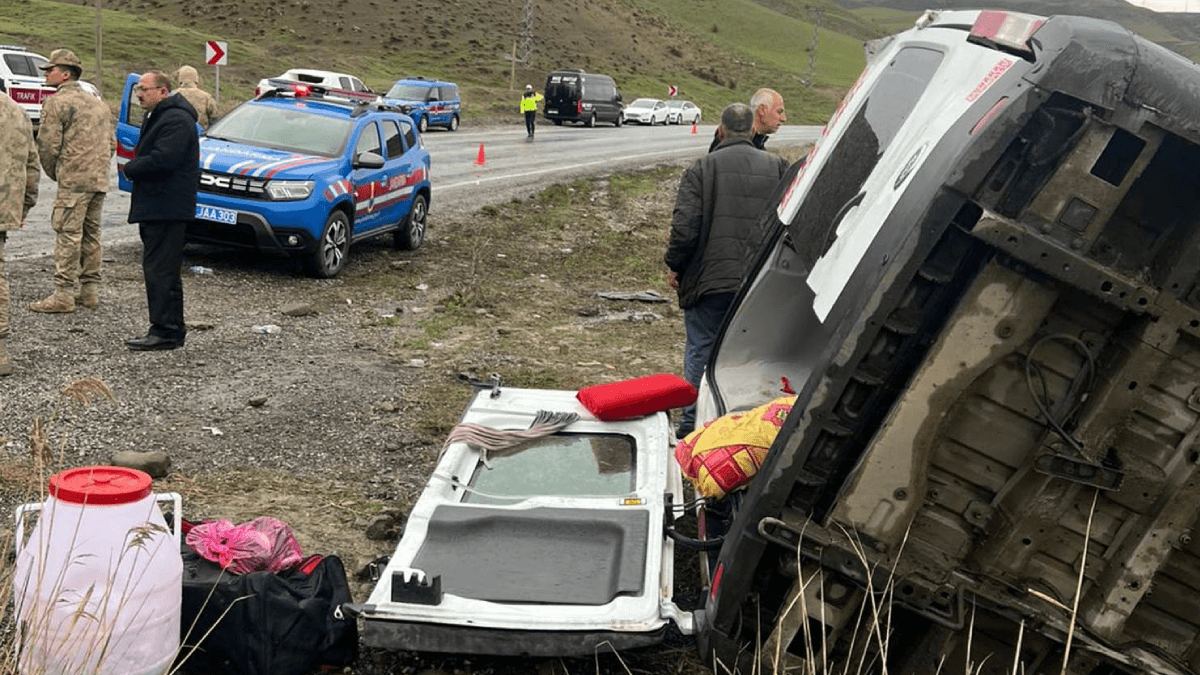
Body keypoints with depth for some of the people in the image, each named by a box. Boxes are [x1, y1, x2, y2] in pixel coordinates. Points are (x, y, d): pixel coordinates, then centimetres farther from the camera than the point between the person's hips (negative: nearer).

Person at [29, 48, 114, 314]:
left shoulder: (57, 102, -6)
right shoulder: (97, 103, 20)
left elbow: (48, 145, -10)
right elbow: (111, 143, 22)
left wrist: (53, 173, 5)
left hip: (73, 181, -8)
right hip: (100, 181, 8)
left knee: (68, 235, -7)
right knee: (91, 235, 12)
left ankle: (63, 294, -8)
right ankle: (90, 291, 16)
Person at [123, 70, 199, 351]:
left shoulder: (176, 120, -15)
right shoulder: (155, 117, 21)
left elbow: (162, 159, -26)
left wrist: (130, 168, -11)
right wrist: (135, 168, 5)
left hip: (167, 209, -11)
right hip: (154, 207, 11)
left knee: (160, 270, -10)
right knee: (161, 270, 13)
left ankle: (165, 331, -7)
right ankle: (172, 330, 19)